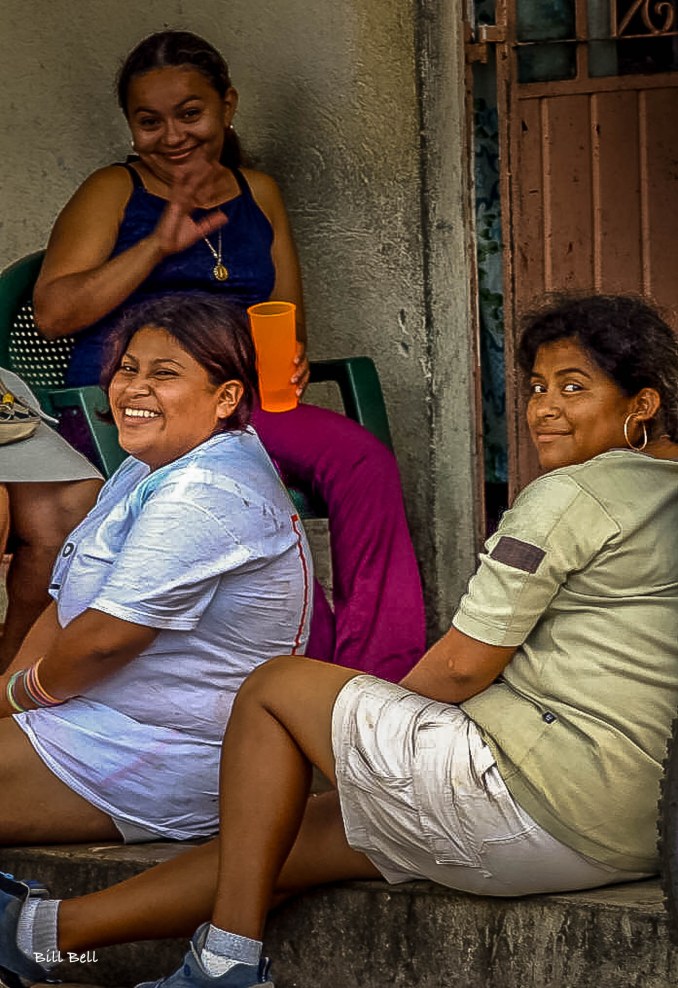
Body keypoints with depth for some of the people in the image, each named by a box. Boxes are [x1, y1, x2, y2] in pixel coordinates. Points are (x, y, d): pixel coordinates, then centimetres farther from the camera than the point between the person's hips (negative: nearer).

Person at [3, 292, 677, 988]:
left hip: (544, 800, -9)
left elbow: (464, 665, -10)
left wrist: (379, 713, 10)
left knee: (276, 688, 7)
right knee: (295, 834, 16)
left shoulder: (572, 494, -10)